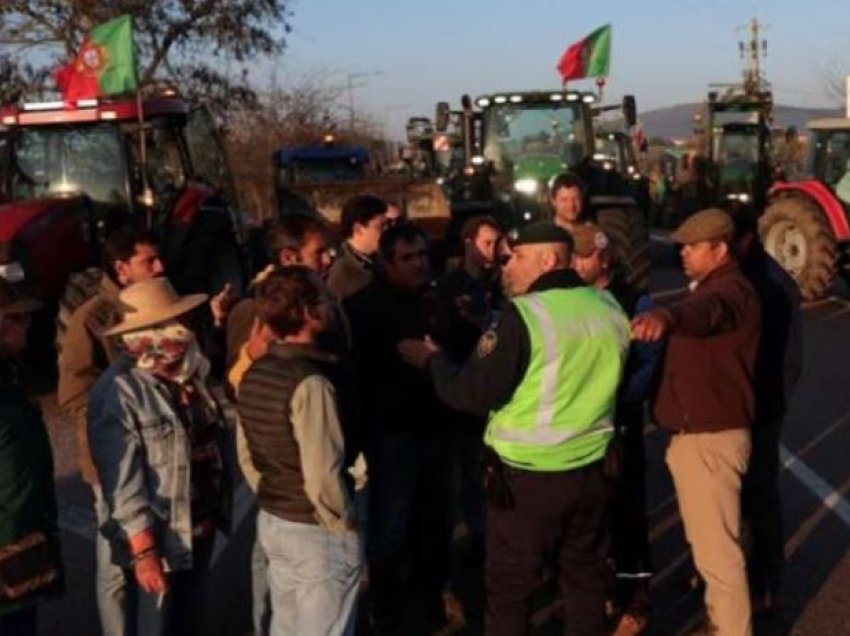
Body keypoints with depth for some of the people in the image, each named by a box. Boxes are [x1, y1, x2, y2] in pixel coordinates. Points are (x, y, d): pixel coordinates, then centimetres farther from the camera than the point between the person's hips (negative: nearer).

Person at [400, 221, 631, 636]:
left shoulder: (524, 314, -19)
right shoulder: (609, 308, 1)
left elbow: (475, 394, -18)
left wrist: (433, 360, -1)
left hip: (527, 474, -6)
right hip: (591, 468, 6)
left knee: (509, 587, 9)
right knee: (585, 577, 18)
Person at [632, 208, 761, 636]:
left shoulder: (730, 289, -20)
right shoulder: (709, 287, 17)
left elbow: (707, 312, -44)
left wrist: (665, 317, -64)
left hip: (711, 437, -11)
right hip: (695, 433, 11)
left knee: (716, 548, -8)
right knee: (706, 540, 23)